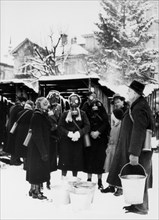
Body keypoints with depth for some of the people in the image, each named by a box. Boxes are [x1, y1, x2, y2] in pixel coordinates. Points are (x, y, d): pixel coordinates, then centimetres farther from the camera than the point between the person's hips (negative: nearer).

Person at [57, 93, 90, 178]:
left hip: (78, 141, 1)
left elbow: (87, 126, -4)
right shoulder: (65, 114, 4)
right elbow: (60, 127, -2)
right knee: (65, 161, -1)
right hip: (65, 141, -1)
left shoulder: (82, 114, 4)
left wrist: (79, 133, -20)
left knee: (76, 161, 6)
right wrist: (69, 133, -17)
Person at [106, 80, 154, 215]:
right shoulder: (136, 106, 12)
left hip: (138, 150, -10)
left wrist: (134, 153, -25)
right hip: (132, 149, 10)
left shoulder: (139, 109, -20)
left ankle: (141, 208, 14)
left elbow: (138, 132, -24)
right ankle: (137, 203, 29)